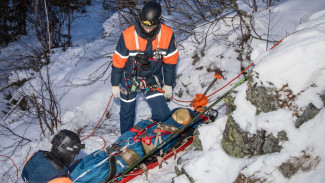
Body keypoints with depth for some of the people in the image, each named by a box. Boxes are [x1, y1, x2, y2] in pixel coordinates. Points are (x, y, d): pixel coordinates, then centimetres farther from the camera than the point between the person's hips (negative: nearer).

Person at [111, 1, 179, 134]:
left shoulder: (167, 35, -19)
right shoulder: (127, 35, -23)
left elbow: (170, 61, -5)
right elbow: (118, 61, -11)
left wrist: (168, 84, 0)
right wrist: (115, 84, -3)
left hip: (153, 80, 1)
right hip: (130, 79, 0)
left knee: (162, 115, -9)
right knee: (127, 113, 15)